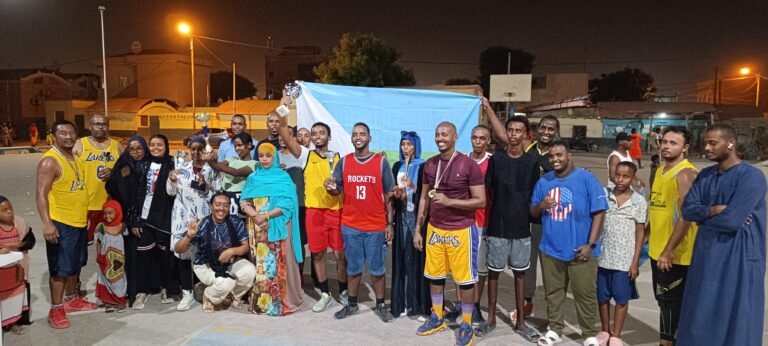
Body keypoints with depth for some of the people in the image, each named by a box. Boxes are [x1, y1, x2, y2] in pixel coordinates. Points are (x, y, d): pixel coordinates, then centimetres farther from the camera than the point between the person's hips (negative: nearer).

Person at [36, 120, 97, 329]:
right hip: (60, 223, -8)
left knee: (74, 264, 18)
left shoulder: (76, 159, 11)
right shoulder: (49, 161, -14)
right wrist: (47, 223, -26)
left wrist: (85, 215, 21)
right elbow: (41, 193, -19)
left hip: (78, 222, 8)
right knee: (60, 268, -1)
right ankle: (56, 310, 9)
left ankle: (72, 299, 32)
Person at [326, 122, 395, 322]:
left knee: (377, 269, 8)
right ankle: (351, 304, 27)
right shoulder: (344, 162, 3)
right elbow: (337, 191, 8)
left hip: (376, 226, -2)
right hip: (350, 226, 2)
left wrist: (389, 224, -3)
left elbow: (388, 196, -1)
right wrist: (330, 188, -17)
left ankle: (380, 305, 23)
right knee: (353, 267, 13)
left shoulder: (381, 162, -3)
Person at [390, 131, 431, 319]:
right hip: (402, 216, 4)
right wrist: (396, 195, -6)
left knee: (419, 258, -3)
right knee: (402, 259, 5)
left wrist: (413, 187, -21)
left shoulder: (423, 166, -2)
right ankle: (402, 302, 14)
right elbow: (393, 192, 15)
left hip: (417, 216, -4)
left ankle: (421, 305, 5)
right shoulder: (397, 166, 13)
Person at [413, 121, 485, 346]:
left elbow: (481, 201, -12)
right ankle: (437, 318, 33)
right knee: (435, 275, 15)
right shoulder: (429, 165, 4)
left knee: (465, 279, 6)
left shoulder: (469, 165, -13)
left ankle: (466, 325, 22)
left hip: (461, 231, -5)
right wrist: (418, 229, 10)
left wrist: (449, 201, -22)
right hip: (434, 229, 5)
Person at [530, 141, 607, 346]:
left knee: (585, 294, 6)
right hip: (550, 249, 4)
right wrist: (541, 205, -12)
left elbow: (599, 213, -9)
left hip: (580, 250, -4)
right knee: (553, 292, 14)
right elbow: (532, 212, 12)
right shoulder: (543, 181, 6)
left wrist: (590, 244, -14)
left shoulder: (587, 179, -7)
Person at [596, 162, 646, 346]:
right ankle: (605, 331, 31)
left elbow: (640, 232, -1)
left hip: (625, 260, -1)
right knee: (602, 297, 13)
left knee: (621, 299, 8)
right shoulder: (603, 195, -1)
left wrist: (635, 262, -4)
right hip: (602, 256, 2)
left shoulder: (639, 201, -4)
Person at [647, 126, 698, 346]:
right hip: (656, 250, 9)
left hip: (675, 254, -9)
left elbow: (686, 216, -23)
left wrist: (669, 251, -24)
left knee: (669, 301, 1)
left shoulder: (685, 174, -16)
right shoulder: (660, 171, 12)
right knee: (663, 299, 18)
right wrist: (647, 235, 20)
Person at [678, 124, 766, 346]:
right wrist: (712, 210, -17)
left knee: (733, 318, 7)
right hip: (706, 255, 6)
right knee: (701, 316, 15)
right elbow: (687, 209, 1)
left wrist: (703, 217, -6)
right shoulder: (705, 175, 8)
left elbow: (732, 220, -23)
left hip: (738, 258, -6)